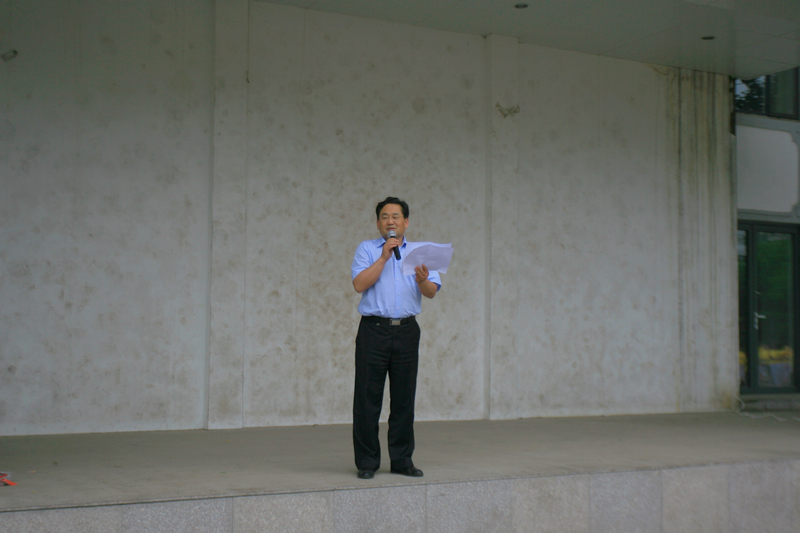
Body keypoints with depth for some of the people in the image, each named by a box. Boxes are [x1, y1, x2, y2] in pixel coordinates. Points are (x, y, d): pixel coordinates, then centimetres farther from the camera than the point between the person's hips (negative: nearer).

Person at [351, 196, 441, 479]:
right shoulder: (367, 249, 7)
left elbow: (432, 292, 1)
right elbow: (359, 284, -9)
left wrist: (423, 280, -21)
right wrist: (384, 257, -12)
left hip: (407, 331, 2)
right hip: (374, 329, -2)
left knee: (404, 398, 5)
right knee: (368, 399, -1)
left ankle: (402, 459, 15)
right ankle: (367, 461, 8)